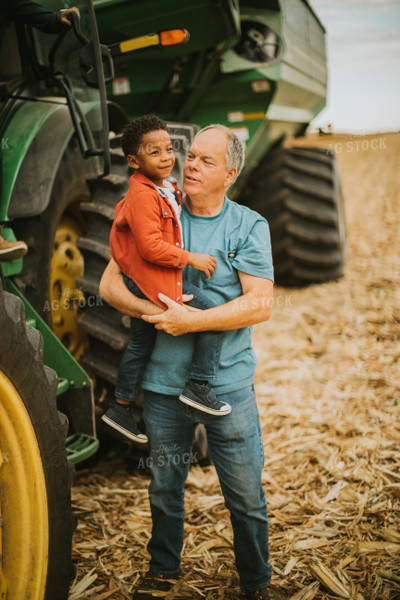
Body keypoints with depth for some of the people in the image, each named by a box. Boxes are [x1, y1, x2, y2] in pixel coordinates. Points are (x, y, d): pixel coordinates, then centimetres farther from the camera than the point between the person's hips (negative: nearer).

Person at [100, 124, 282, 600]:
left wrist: (192, 321, -19)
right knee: (164, 487, 18)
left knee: (246, 497, 8)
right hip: (163, 383, 2)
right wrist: (155, 312, -17)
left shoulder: (249, 226, -2)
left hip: (228, 386, -1)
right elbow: (110, 284, 1)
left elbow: (260, 304, -11)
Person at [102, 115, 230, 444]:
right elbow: (151, 247, -26)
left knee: (140, 343, 19)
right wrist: (190, 258, -20)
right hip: (152, 279, -11)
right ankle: (199, 386, -5)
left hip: (141, 282, 11)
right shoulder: (144, 196, -21)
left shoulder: (166, 188, 12)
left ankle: (121, 407, 32)